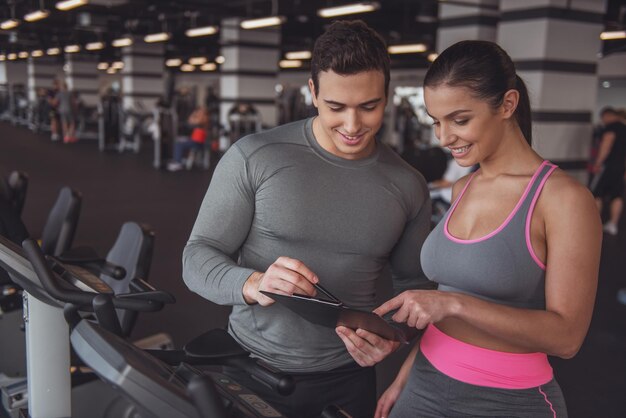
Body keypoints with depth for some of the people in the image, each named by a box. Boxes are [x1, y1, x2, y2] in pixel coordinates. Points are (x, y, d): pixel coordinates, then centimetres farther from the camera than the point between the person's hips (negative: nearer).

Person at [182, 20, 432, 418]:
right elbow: (198, 257, -9)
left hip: (349, 376, 2)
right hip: (253, 368, -1)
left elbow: (413, 280, 7)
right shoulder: (253, 157, -13)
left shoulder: (409, 186, -4)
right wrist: (251, 284, -30)